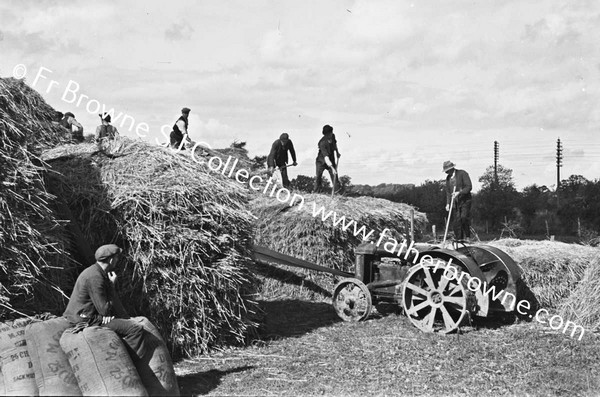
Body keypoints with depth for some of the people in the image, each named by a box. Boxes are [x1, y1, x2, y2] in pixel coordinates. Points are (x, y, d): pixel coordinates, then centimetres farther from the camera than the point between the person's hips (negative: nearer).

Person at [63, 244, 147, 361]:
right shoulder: (95, 277, -21)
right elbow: (104, 310, -21)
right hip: (87, 320, -11)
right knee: (136, 329, -16)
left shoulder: (95, 271, 12)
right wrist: (112, 286, -11)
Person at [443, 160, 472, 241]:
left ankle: (467, 237, -7)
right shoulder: (448, 178, 10)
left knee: (464, 218, -20)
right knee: (457, 221, -2)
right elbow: (448, 191, 15)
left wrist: (459, 192, -25)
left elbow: (469, 187, -13)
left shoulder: (462, 173, -8)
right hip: (455, 202, 5)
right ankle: (459, 239, 2)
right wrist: (448, 203, 5)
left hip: (465, 201, -5)